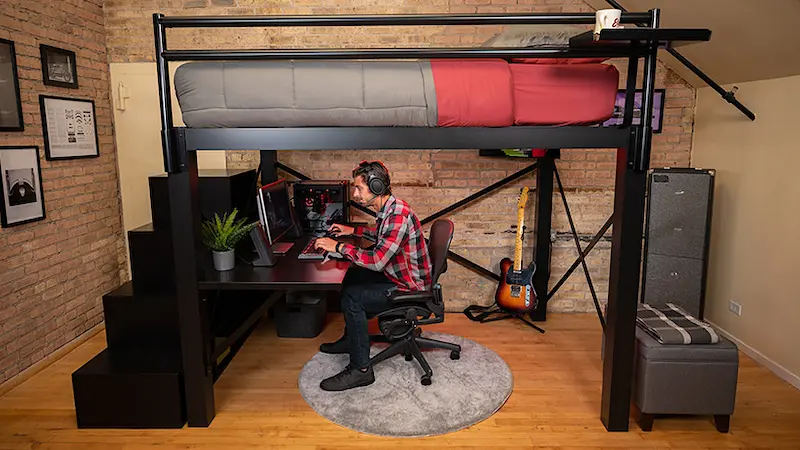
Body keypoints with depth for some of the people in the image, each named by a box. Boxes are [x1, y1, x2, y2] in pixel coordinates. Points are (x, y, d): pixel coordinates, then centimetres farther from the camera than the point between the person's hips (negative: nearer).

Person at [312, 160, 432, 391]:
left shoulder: (398, 215, -28)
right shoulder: (388, 210, 4)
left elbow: (377, 260, -34)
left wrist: (339, 246, -25)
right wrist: (354, 230, 17)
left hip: (411, 288, -11)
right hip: (397, 275, 11)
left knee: (351, 298, -20)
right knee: (353, 275, 20)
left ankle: (361, 369, -9)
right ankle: (352, 338, 34)